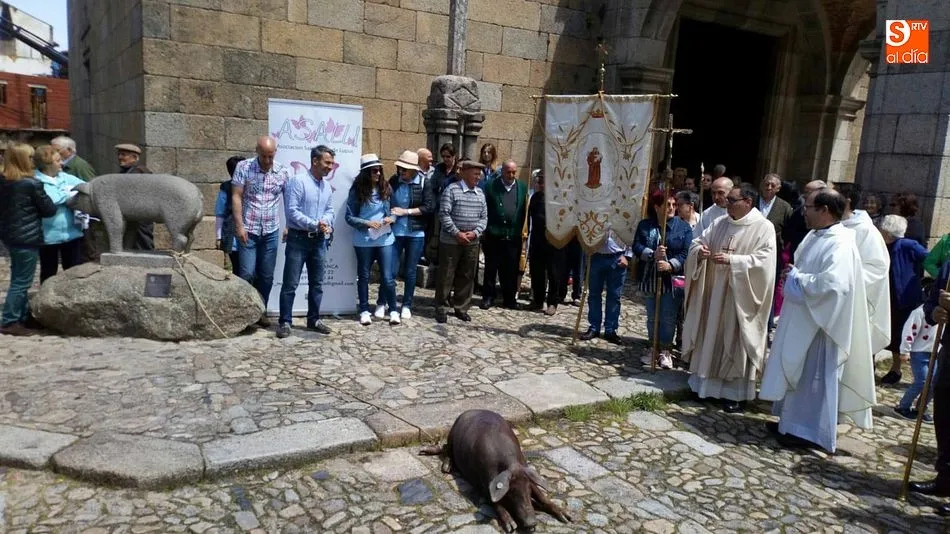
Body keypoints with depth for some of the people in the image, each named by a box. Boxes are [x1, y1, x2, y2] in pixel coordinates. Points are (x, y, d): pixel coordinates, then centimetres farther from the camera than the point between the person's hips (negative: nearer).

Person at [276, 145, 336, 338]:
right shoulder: (298, 181, -11)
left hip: (319, 240, 7)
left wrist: (326, 222, -9)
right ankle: (285, 322, 6)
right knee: (290, 284, -2)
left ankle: (313, 320, 23)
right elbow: (291, 210, -17)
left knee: (317, 283, 12)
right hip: (298, 238, -6)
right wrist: (314, 224, -21)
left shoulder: (327, 187, 10)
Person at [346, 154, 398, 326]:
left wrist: (391, 218, -7)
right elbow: (349, 217, -4)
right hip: (364, 240, -1)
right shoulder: (357, 191, -5)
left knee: (387, 277, 1)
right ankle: (364, 310, 22)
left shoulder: (386, 188, 3)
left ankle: (393, 310, 14)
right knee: (364, 276, 11)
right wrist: (367, 223, -17)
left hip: (385, 239, 2)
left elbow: (393, 209, 14)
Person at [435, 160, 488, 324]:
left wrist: (475, 232, -7)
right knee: (446, 276, 2)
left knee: (467, 276, 10)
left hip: (472, 242, 5)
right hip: (450, 241, -5)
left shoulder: (480, 193, 9)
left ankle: (461, 308, 22)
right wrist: (457, 233, -17)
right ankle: (441, 308, 13)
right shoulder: (451, 189, -8)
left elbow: (484, 217, 10)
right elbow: (444, 214, -12)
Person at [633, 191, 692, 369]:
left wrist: (670, 265, -25)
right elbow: (636, 247, -5)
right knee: (651, 316, 13)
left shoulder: (683, 227, -2)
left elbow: (686, 253, -9)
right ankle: (652, 347, 25)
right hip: (648, 279, 2)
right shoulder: (644, 225, 5)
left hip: (671, 279, -2)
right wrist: (652, 254, -23)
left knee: (668, 317, 3)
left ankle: (665, 351, 16)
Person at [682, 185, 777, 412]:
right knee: (711, 337, 11)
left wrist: (732, 260, -25)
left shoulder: (764, 227, -8)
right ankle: (707, 384, 23)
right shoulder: (719, 224, 9)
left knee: (736, 342, 1)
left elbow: (763, 260, -18)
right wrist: (700, 251, -14)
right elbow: (697, 242, 9)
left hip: (740, 296, -5)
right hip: (714, 292, 5)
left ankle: (737, 393, 11)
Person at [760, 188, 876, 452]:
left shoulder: (841, 244, -20)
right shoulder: (815, 236, 9)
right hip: (802, 319, 10)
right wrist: (793, 274, 0)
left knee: (813, 377, 1)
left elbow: (832, 284, -32)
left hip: (819, 323, -10)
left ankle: (811, 431, 13)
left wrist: (796, 277, -19)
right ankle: (793, 422, 29)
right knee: (798, 373, 17)